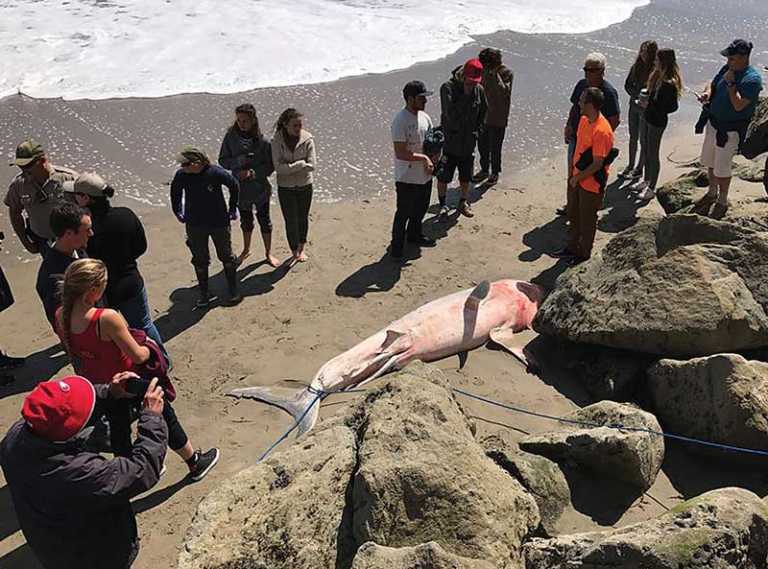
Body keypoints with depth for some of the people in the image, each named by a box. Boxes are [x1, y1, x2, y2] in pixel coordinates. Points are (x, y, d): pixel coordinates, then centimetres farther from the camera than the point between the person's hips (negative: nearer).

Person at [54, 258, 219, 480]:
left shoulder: (60, 316, -14)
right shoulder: (107, 318, -36)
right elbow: (138, 356, -27)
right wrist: (149, 349, -6)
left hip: (96, 385, 6)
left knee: (118, 426, 26)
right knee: (164, 417, 16)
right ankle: (195, 464, 35)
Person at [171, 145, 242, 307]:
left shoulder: (216, 172, -21)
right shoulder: (181, 175, -13)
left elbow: (234, 186, -4)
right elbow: (175, 191, 9)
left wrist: (232, 208, 1)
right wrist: (177, 212, 12)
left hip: (219, 222, -2)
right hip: (194, 225, 2)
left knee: (226, 256, 10)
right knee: (200, 260, 11)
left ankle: (234, 290, 26)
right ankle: (204, 293, 25)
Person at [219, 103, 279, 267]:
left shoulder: (262, 140, -14)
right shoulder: (231, 137, -9)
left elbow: (270, 166, -10)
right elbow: (222, 161, -6)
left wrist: (253, 172, -24)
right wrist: (240, 160, -22)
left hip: (260, 187, -2)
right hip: (240, 188, 2)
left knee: (264, 220, 11)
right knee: (246, 220, 21)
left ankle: (268, 253, 29)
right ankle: (246, 250, 42)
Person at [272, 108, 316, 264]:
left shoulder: (307, 139, -13)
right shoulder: (277, 141, -14)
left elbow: (312, 165, -18)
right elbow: (278, 167, -21)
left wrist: (289, 167, -20)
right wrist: (301, 164, -22)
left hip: (305, 185, 1)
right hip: (285, 187, -1)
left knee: (302, 218, 16)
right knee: (290, 221, 4)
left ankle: (301, 248, 37)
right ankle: (294, 252, 22)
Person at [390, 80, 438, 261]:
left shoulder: (424, 117, 4)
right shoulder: (400, 121, -21)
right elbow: (400, 153, -25)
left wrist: (431, 161, -5)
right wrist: (423, 158, -19)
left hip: (425, 175, 8)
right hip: (406, 178, -8)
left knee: (421, 208, 23)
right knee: (403, 213, 3)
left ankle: (414, 234, 45)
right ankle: (397, 244, 20)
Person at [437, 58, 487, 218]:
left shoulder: (479, 90, -2)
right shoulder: (448, 88, -17)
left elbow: (483, 113, 12)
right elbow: (450, 113, -28)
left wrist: (476, 130, 3)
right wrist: (465, 95, -29)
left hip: (468, 142, 4)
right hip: (449, 141, -4)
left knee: (466, 177, 15)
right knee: (443, 176, 6)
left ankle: (463, 203, 34)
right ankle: (442, 204, 25)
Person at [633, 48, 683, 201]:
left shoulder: (670, 83, -24)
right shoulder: (657, 76, 1)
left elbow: (673, 107, -22)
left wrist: (650, 105, -23)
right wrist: (646, 100, -1)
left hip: (657, 121, -9)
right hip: (647, 117, 9)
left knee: (652, 154, 1)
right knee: (645, 150, 20)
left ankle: (651, 188, 14)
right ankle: (646, 180, 36)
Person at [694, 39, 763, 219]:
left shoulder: (753, 79, -22)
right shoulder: (727, 69, 0)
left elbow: (738, 105, -29)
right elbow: (713, 84, 14)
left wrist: (730, 83, -26)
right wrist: (707, 92, -9)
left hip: (730, 130, -8)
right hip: (713, 123, 8)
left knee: (721, 169, 2)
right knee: (708, 162, 21)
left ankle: (722, 202, 21)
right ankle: (712, 193, 42)